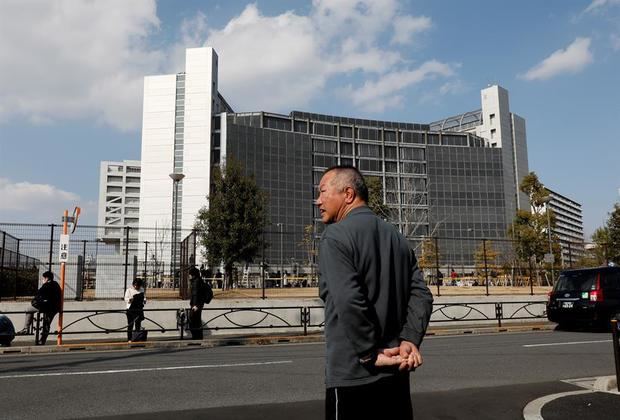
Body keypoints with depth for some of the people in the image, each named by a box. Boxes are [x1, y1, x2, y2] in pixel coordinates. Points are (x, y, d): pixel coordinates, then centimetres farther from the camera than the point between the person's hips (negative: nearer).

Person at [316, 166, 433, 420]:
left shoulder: (335, 235, -10)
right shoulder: (396, 237, 12)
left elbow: (349, 301, -22)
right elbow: (421, 295, 5)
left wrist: (370, 355, -13)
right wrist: (409, 340, -4)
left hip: (353, 376, -6)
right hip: (395, 373, 7)